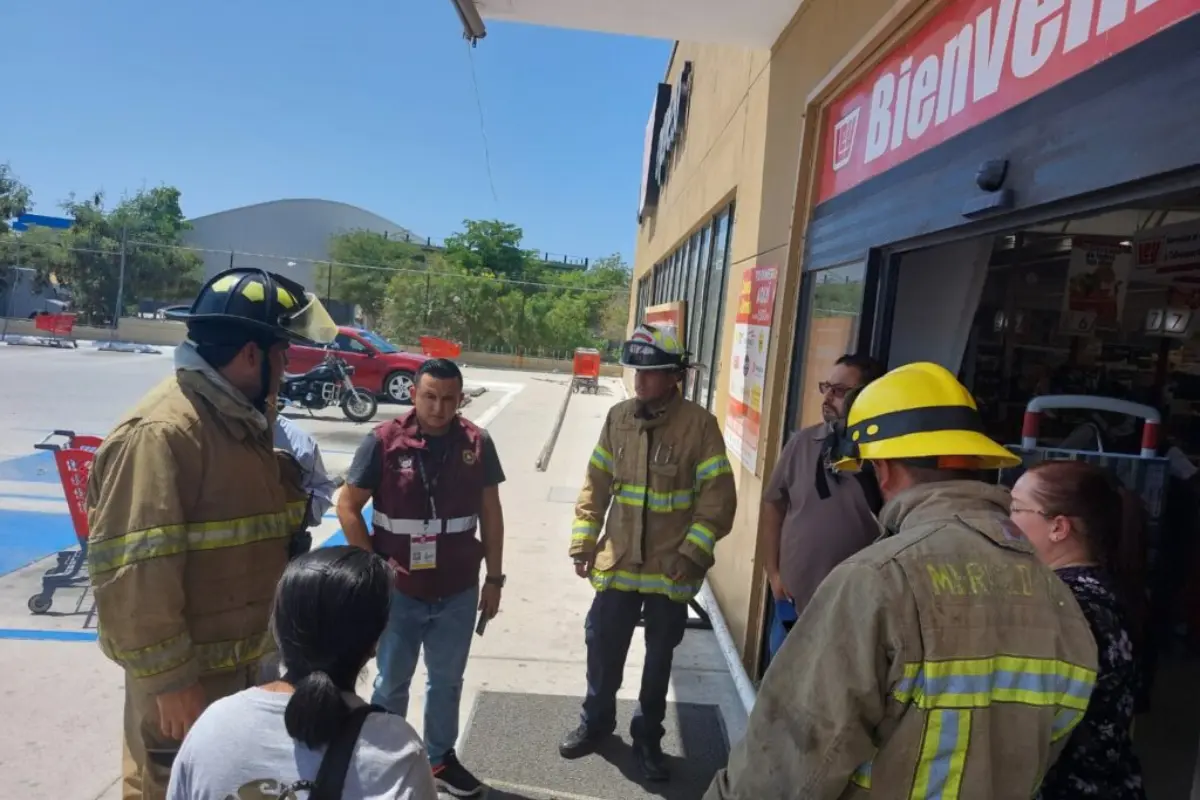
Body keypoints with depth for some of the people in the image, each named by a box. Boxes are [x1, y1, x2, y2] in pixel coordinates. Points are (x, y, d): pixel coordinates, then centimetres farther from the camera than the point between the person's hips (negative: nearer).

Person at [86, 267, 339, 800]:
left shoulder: (244, 418, 5)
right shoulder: (160, 433, -26)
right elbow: (132, 574, -27)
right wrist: (168, 678, -22)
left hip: (242, 655, 9)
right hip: (186, 672, -8)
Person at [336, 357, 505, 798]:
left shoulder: (477, 444, -6)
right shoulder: (383, 442, -13)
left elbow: (491, 514, 1)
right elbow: (348, 506, -6)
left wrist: (494, 578, 3)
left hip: (458, 591, 2)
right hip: (399, 590, -2)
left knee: (447, 680, 20)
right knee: (392, 681, 18)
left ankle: (441, 758, 40)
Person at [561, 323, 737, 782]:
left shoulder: (699, 425, -11)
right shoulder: (618, 417, 1)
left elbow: (718, 498, -11)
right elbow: (596, 485, 6)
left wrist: (691, 554, -16)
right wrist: (583, 543, 4)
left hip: (670, 571, -3)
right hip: (618, 565, 3)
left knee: (659, 658, 15)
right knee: (603, 649, 16)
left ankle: (648, 735, 38)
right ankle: (596, 722, 42)